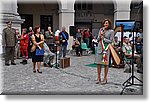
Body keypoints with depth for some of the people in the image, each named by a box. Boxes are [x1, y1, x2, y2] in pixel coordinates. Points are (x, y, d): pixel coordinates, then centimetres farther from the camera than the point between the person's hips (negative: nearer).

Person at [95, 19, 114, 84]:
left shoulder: (111, 31, 0)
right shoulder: (101, 30, 13)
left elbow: (110, 41, -4)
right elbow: (98, 39, 12)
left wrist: (104, 38, -10)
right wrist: (100, 35, -6)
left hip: (106, 49, -4)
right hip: (100, 48, 4)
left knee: (106, 64, 1)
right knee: (98, 63, 4)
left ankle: (105, 79, 11)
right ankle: (99, 78, 15)